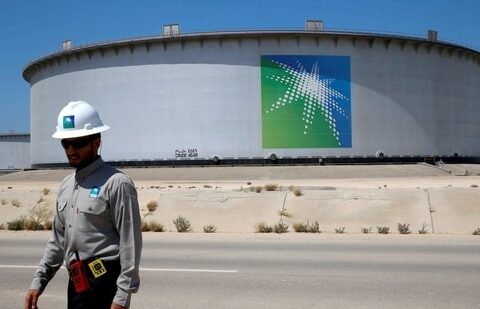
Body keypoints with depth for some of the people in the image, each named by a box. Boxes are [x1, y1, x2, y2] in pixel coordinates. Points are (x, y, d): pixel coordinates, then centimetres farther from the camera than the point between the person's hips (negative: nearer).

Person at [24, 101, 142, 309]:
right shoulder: (66, 185, 14)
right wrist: (38, 282, 15)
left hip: (105, 285, -8)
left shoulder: (116, 183, -12)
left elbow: (131, 243, -15)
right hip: (76, 284, 8)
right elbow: (58, 239, 21)